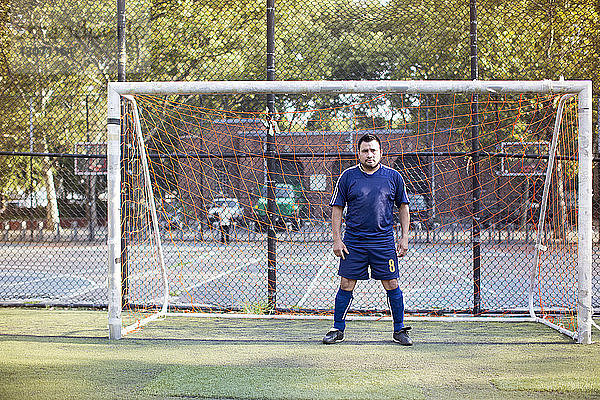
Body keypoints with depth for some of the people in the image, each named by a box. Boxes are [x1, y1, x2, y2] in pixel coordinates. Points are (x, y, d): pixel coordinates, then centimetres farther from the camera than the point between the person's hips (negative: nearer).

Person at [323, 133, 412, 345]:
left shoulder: (393, 176, 5)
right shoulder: (347, 176, 2)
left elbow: (403, 207, 11)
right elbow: (337, 208, 5)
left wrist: (405, 238, 4)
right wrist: (337, 239, -2)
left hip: (384, 242, 0)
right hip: (353, 242, 0)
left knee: (392, 286, 1)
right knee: (346, 286, 1)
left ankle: (399, 330, 13)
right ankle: (337, 330, 12)